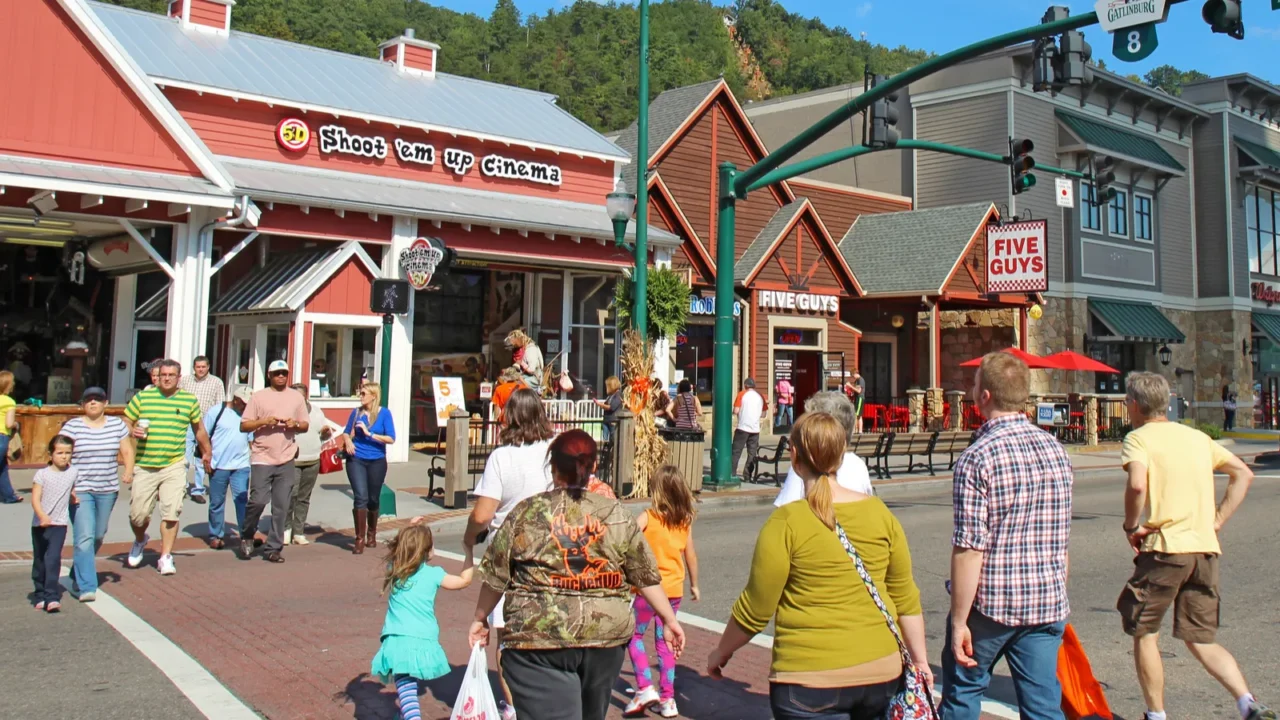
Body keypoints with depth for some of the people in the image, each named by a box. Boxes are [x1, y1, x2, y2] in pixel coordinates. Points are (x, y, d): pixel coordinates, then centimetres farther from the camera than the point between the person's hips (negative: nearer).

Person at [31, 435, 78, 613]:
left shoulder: (73, 473, 1)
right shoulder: (42, 474, -7)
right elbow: (35, 499, -15)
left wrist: (73, 498, 6)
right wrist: (42, 516, -28)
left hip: (59, 524, 0)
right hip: (40, 524, 0)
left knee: (53, 559, -13)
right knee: (39, 561, 11)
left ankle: (51, 596, -16)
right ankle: (40, 595, 24)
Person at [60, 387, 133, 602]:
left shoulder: (117, 425, 5)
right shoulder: (72, 426, -4)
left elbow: (127, 451, 10)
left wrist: (128, 470, -8)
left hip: (108, 490, 4)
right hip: (80, 490, -4)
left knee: (98, 536, 15)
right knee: (84, 538, -12)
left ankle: (78, 574, 39)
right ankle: (86, 587, -10)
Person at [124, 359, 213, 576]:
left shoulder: (189, 400, 6)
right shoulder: (142, 397, 4)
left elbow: (199, 429, 19)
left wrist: (207, 453, 26)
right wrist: (132, 430, -15)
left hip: (174, 466, 0)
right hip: (144, 466, 1)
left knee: (171, 512, -8)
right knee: (137, 513, 5)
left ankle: (166, 557, 4)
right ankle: (140, 540, 37)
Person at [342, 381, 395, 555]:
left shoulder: (384, 414, -5)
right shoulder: (356, 412, 2)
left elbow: (391, 438, -11)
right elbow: (346, 432, 14)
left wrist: (369, 433, -17)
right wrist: (348, 441, -8)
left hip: (376, 461, 0)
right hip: (356, 459, 0)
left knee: (373, 499, 13)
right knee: (360, 497, -14)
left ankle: (372, 534, 36)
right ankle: (360, 539, -6)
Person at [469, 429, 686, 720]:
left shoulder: (526, 514, -2)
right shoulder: (617, 516, 3)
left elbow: (496, 576, 5)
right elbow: (647, 577, 7)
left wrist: (480, 618, 20)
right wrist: (670, 621, 19)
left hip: (540, 641, -3)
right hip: (607, 638, 4)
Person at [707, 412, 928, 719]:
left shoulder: (787, 521, -12)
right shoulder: (880, 513, 0)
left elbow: (755, 610, -7)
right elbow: (906, 597, 7)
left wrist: (721, 652, 9)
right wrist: (920, 661, 18)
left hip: (811, 677, -5)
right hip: (881, 672, 5)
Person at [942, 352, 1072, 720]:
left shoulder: (977, 458, -16)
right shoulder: (1056, 449, 4)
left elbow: (970, 548, -18)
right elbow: (1061, 540, 12)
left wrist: (959, 621, -11)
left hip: (991, 602, -5)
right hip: (1048, 602, 5)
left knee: (963, 690, 14)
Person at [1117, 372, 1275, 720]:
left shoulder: (1139, 437, -5)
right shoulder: (1197, 436, 15)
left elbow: (1137, 485, -23)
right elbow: (1243, 474, 17)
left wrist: (1131, 526, -8)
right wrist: (1218, 520, 13)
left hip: (1165, 548, -6)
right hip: (1206, 549, 6)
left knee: (1143, 633, 10)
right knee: (1203, 641, 13)